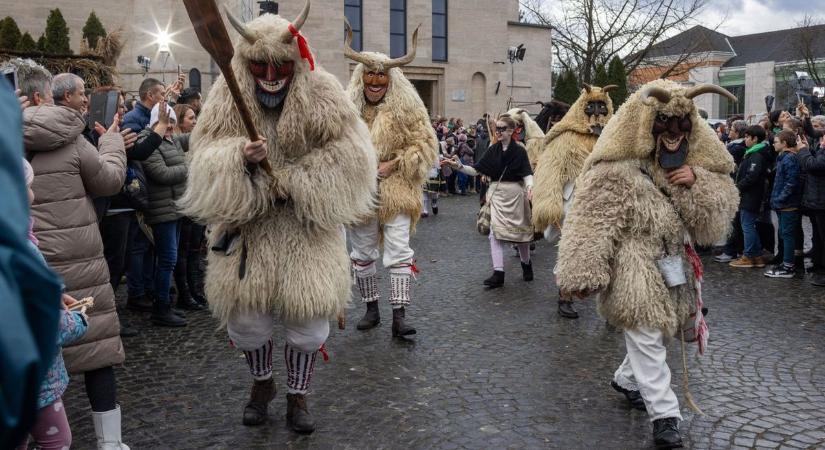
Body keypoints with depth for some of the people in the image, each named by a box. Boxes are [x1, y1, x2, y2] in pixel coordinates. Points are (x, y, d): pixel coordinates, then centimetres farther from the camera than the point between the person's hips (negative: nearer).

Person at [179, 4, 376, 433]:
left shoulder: (322, 94, -9)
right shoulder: (226, 97, -4)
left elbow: (350, 156, -11)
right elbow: (205, 159, -6)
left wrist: (296, 179, -17)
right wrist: (238, 155, -27)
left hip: (306, 226, -1)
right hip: (246, 225, 2)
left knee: (308, 313, 3)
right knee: (244, 312, 8)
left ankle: (298, 395, 28)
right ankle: (261, 383, 38)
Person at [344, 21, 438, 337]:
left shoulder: (407, 107, -2)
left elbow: (426, 143, -3)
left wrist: (394, 165, -13)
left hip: (397, 191, -3)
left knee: (399, 252, -6)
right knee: (362, 253, 11)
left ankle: (399, 316, -1)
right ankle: (371, 308, 27)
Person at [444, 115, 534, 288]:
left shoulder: (519, 150, -7)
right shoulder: (493, 150, 4)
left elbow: (527, 173, -12)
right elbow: (477, 170, 5)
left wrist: (529, 186, -32)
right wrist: (459, 166, -9)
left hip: (515, 193, -3)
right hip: (496, 193, 3)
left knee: (520, 230, 10)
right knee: (495, 231, -7)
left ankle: (526, 263, 36)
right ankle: (498, 273, -6)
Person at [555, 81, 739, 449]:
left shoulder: (691, 162, 5)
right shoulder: (617, 169, -18)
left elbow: (723, 204, 7)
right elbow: (593, 223, -21)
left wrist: (698, 180, -14)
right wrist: (583, 275, -25)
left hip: (673, 270, 8)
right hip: (636, 275, -7)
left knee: (659, 334, 19)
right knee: (647, 339, -3)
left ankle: (627, 380, 43)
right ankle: (664, 415, 9)